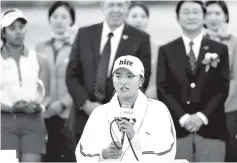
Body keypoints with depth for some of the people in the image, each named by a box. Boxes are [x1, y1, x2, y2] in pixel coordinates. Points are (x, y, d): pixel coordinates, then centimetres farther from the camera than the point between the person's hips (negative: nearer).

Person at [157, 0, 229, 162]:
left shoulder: (219, 50, 10)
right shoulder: (166, 51, 10)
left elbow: (223, 88, 3)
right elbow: (163, 90, 3)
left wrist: (202, 116, -10)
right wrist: (182, 117, -11)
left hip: (211, 128, 0)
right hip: (177, 128, 0)